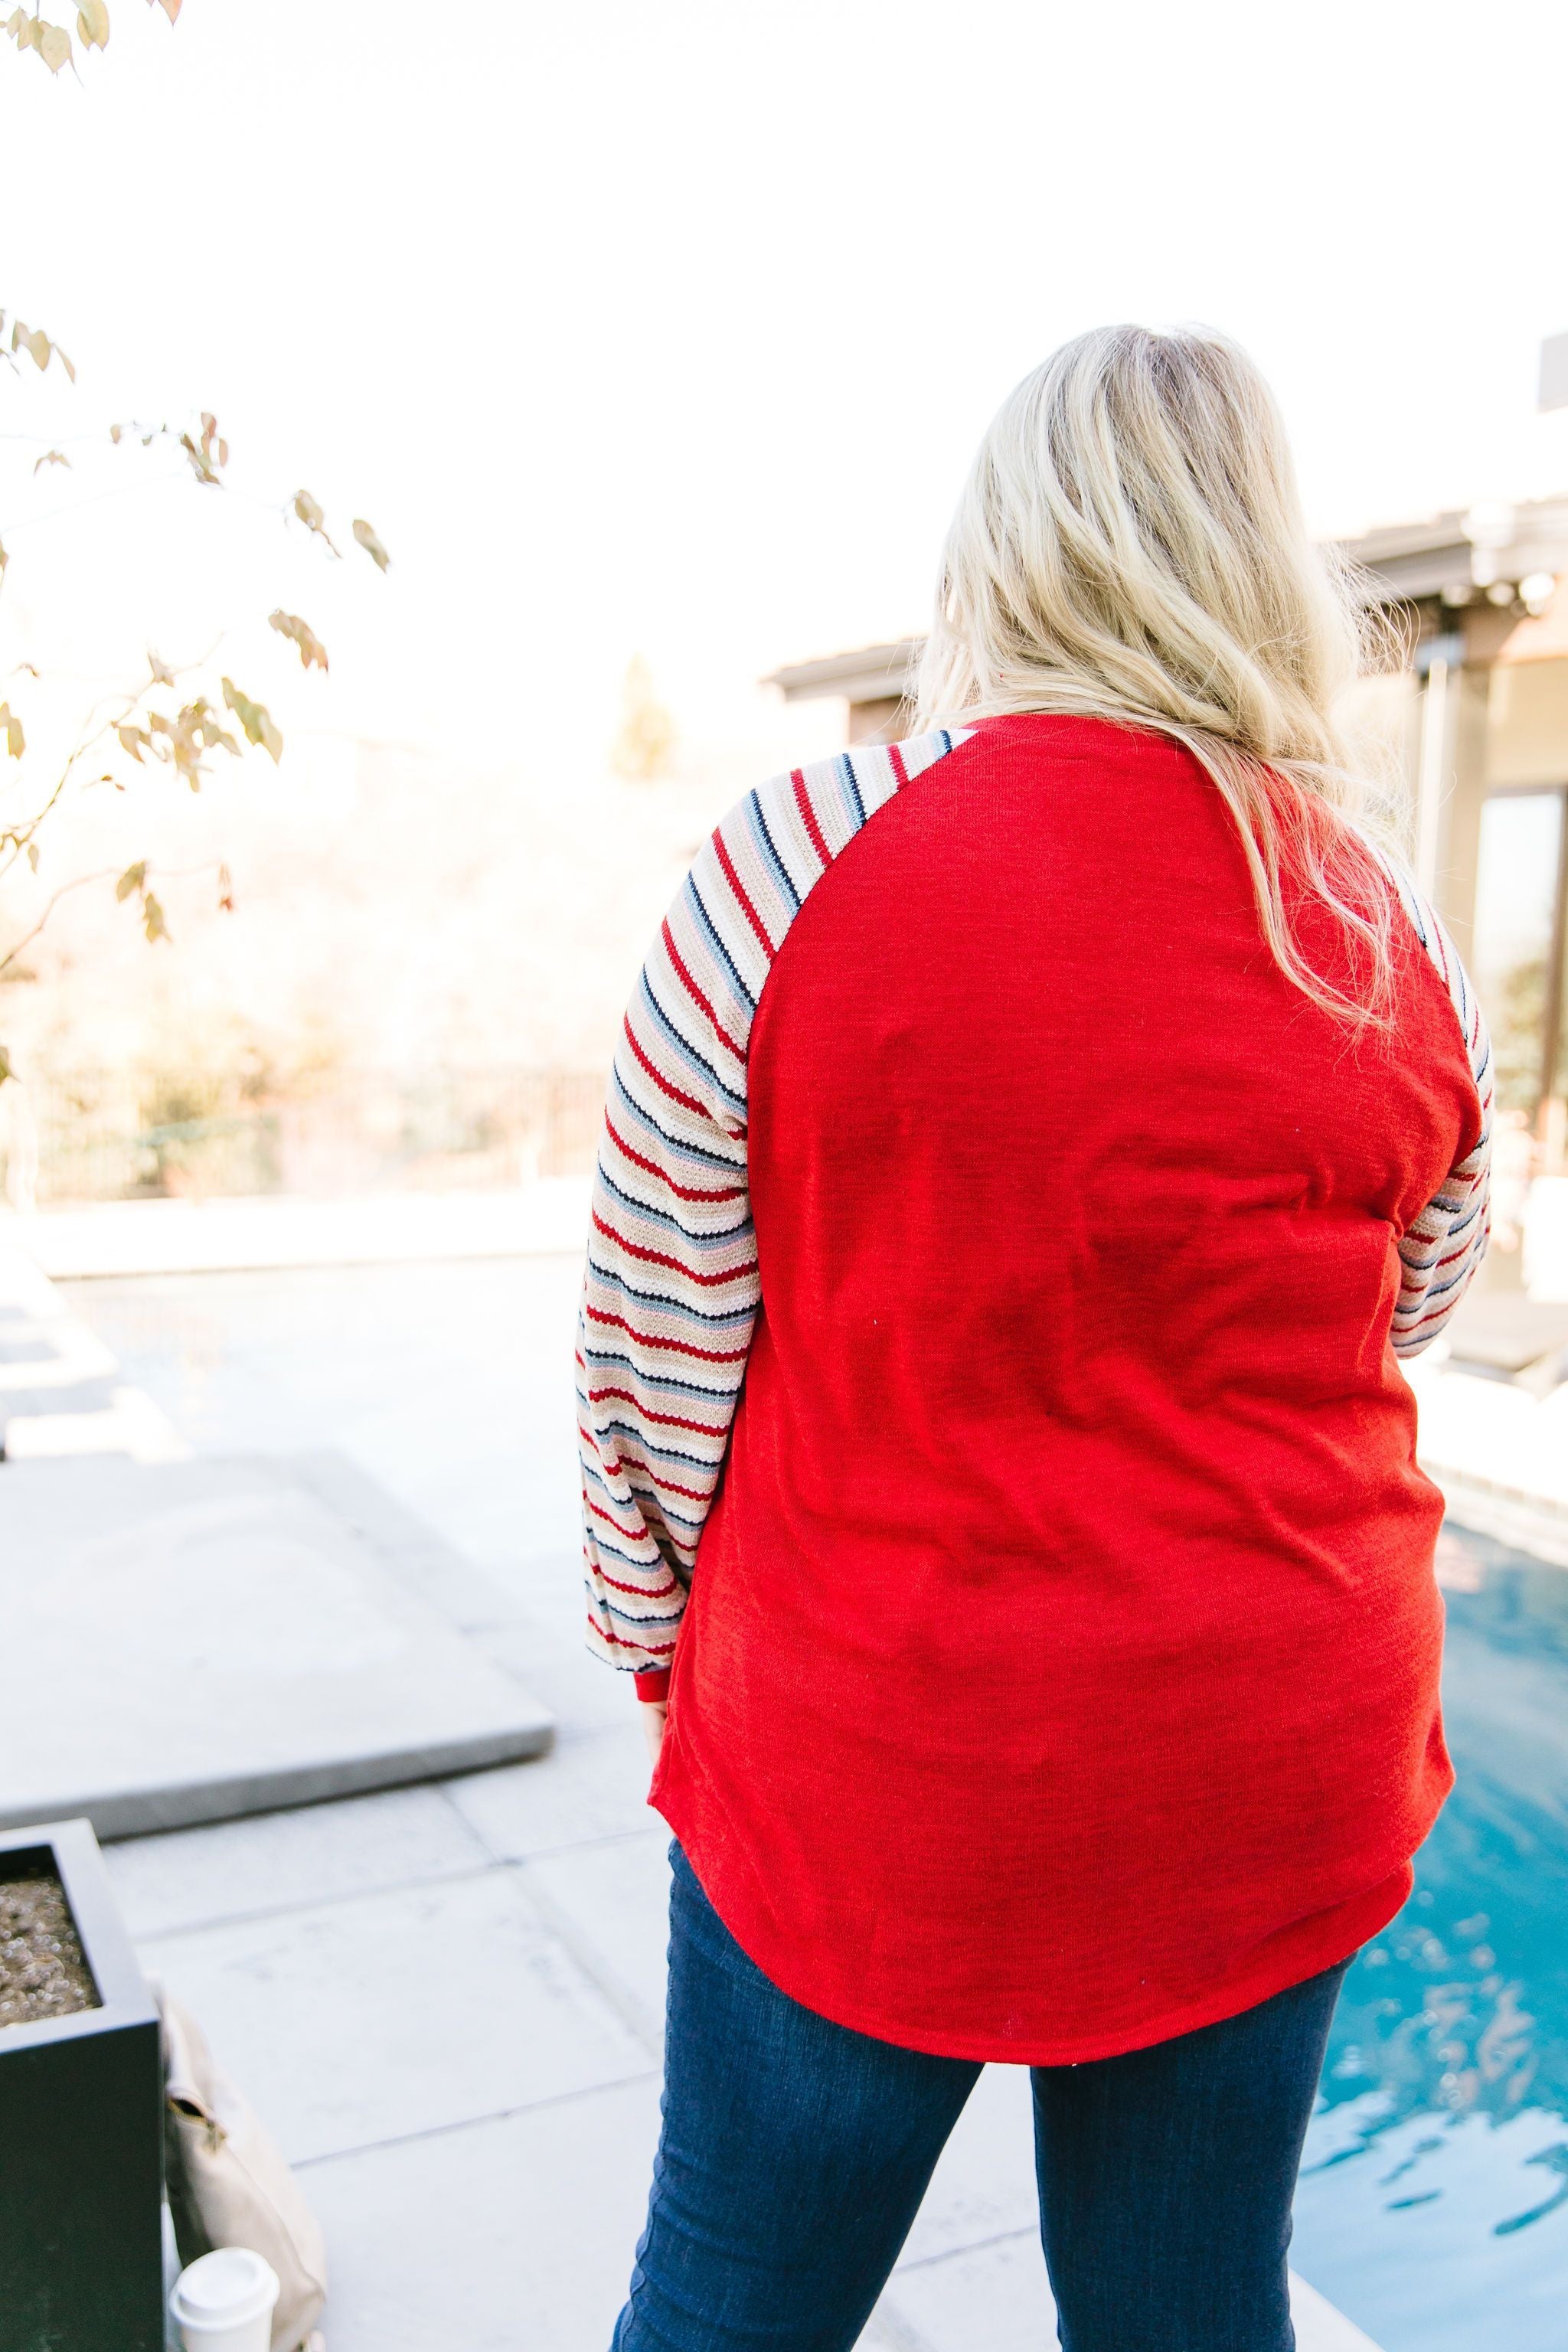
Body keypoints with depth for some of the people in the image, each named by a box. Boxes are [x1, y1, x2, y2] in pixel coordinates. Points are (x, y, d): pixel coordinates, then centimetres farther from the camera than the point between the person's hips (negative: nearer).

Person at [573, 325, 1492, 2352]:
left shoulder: (800, 861, -15)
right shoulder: (1398, 940, -4)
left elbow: (656, 1334, -9)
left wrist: (660, 1640, 8)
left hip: (867, 1758, -2)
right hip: (1273, 1781, 4)